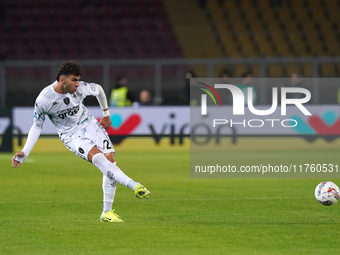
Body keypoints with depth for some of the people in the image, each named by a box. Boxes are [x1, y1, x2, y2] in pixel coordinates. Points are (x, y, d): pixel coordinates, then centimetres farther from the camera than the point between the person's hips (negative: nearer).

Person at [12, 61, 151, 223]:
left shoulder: (81, 88, -13)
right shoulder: (43, 100, -18)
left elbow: (98, 89, 11)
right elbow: (37, 127, -4)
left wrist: (106, 114, 22)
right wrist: (24, 153, -9)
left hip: (89, 125, 3)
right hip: (71, 136, -3)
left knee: (110, 160, -13)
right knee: (99, 159, -28)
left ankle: (107, 213, -5)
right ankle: (135, 186, -37)